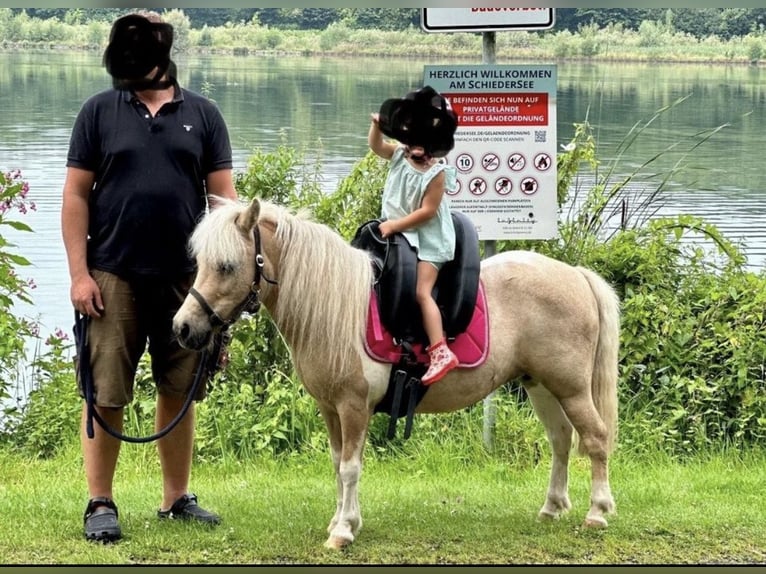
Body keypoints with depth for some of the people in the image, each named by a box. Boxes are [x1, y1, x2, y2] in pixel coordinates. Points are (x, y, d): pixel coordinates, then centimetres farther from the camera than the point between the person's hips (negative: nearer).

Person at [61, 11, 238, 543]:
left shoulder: (202, 114, 7)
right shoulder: (100, 111, 2)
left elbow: (223, 195, 6)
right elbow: (76, 196, 1)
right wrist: (79, 273, -7)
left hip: (185, 276, 2)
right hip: (114, 277, -2)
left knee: (180, 391, 9)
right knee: (106, 394, -1)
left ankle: (177, 498, 20)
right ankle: (100, 503, 7)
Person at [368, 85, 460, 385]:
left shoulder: (436, 173, -21)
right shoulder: (400, 154, 0)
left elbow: (427, 211, -22)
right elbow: (376, 146, 15)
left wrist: (395, 225, -22)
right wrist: (377, 125, -5)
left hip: (428, 240, -9)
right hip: (398, 233, 9)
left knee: (422, 292, -20)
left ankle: (440, 352, -24)